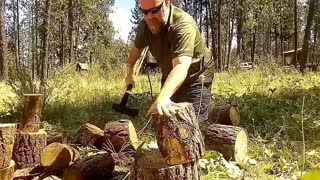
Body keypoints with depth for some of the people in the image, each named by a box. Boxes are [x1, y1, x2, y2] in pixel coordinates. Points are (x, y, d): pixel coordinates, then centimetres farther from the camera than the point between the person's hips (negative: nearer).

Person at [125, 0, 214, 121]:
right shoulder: (144, 26, -10)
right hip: (170, 77, 7)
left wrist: (162, 97, -61)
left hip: (196, 77, -7)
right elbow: (136, 49, 13)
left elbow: (181, 66, -47)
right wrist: (130, 73, 20)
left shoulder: (183, 24, -33)